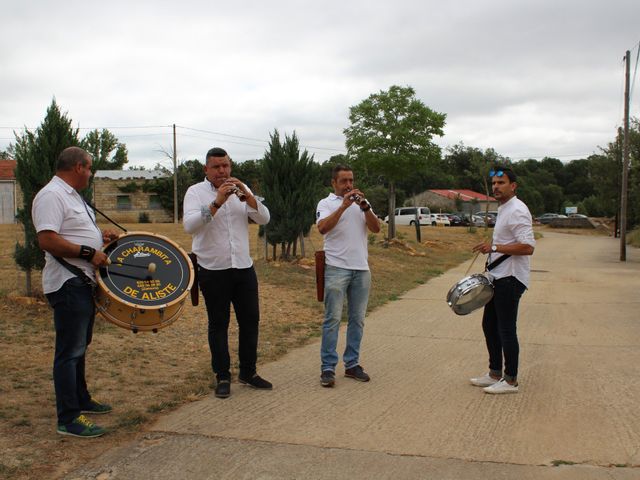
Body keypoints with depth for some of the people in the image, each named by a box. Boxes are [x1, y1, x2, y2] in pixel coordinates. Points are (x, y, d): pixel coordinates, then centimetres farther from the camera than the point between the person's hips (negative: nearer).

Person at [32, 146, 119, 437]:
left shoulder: (71, 195, 16)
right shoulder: (51, 196, -16)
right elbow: (48, 241, -26)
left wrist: (100, 237, 11)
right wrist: (89, 252, -23)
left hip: (82, 282, 11)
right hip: (68, 284, -11)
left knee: (80, 345, 20)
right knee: (70, 351, -7)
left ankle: (81, 400, 34)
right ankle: (68, 420, -2)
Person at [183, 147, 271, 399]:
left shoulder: (240, 190, 9)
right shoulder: (196, 192, -3)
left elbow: (264, 219, -1)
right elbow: (189, 226, -20)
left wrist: (247, 196, -17)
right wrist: (217, 202, -28)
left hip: (244, 267, 4)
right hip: (213, 270, -4)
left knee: (250, 320, 8)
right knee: (218, 324, 5)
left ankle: (248, 372, 21)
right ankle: (223, 377, 15)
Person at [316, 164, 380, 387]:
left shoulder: (361, 202, 13)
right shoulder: (326, 203, 1)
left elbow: (376, 228, 1)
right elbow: (322, 228, -17)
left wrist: (364, 206, -13)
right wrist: (343, 206, -24)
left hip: (361, 269, 5)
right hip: (337, 269, -4)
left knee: (357, 319, 8)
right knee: (332, 319, -4)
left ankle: (352, 364, 17)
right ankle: (327, 368, 0)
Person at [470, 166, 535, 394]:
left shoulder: (517, 210, -17)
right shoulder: (504, 210, 15)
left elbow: (527, 247, -26)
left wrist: (494, 247, -24)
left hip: (510, 279, -11)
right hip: (499, 278, 11)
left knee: (506, 330, -3)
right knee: (489, 325, 16)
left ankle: (510, 381, 7)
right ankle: (495, 374, 27)